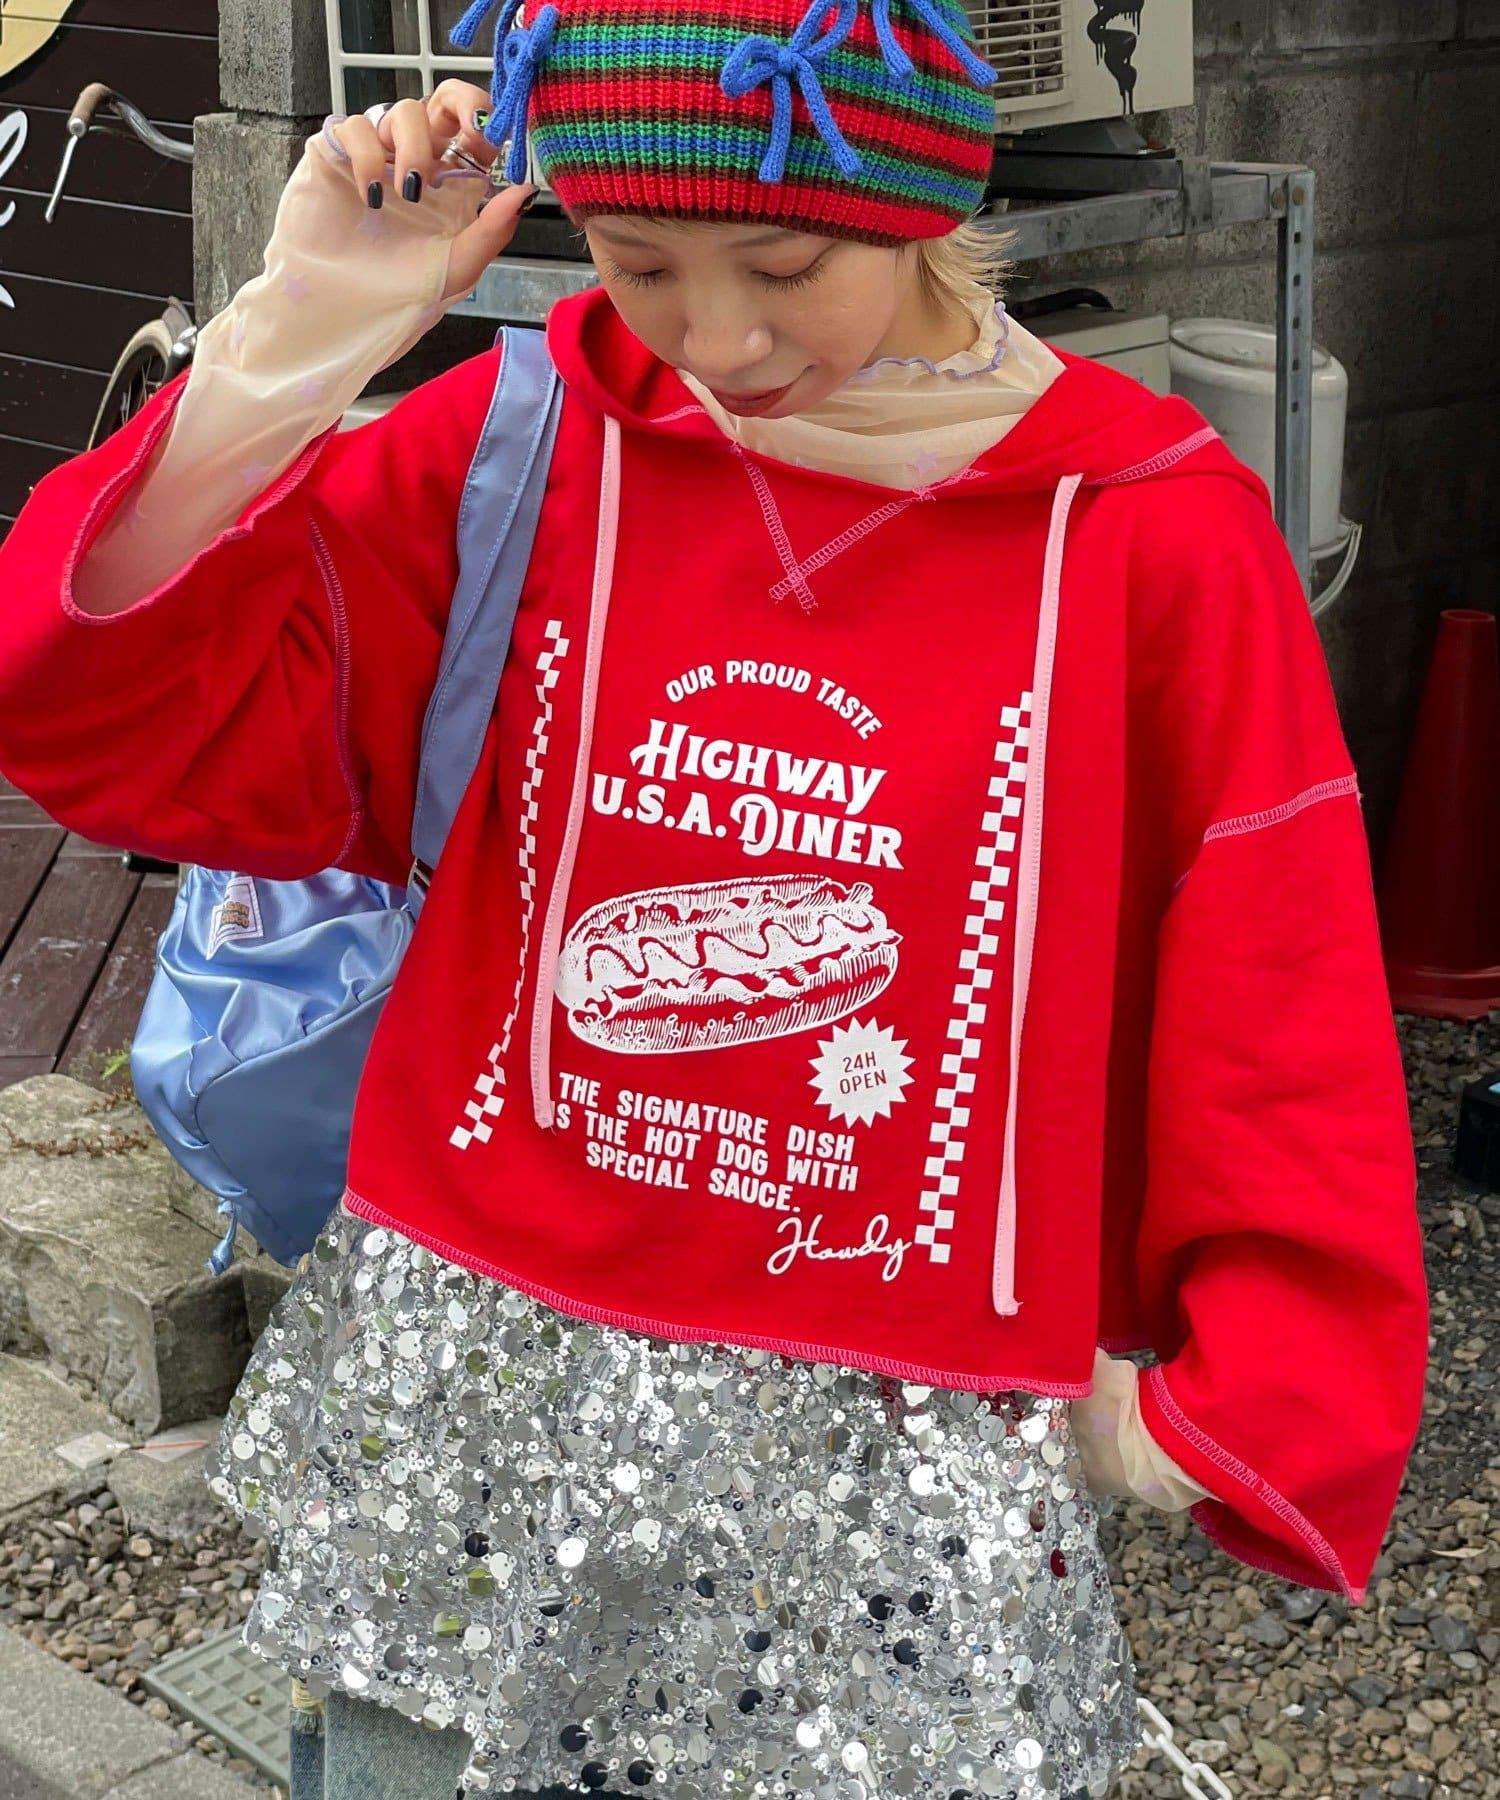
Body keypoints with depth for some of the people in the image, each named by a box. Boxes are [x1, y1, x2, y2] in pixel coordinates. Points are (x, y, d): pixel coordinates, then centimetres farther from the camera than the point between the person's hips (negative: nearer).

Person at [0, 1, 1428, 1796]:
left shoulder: (1153, 535, -8)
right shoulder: (527, 440, -2)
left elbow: (1278, 1027, -3)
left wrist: (1226, 1417, -6)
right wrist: (305, 330, -13)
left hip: (905, 1468, -2)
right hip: (457, 1405, 2)